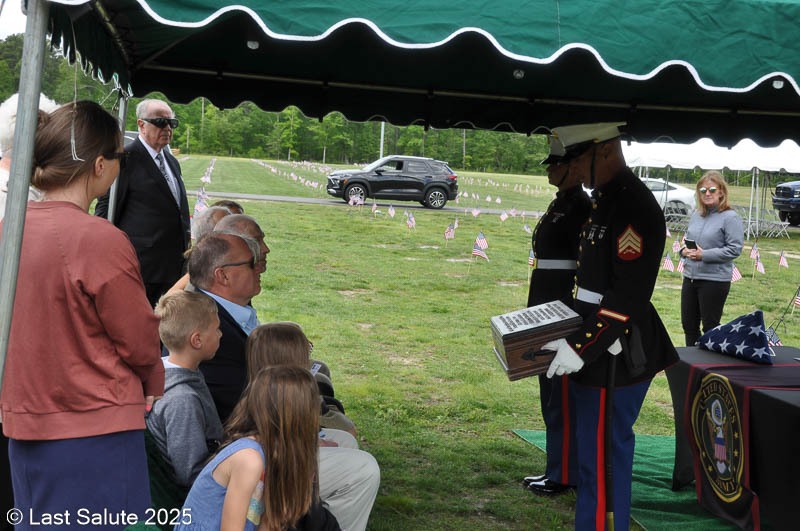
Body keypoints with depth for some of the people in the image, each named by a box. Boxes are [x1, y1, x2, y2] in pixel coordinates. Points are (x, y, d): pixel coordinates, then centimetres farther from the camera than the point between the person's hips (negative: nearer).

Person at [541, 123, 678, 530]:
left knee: (601, 457, -1)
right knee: (610, 449, 20)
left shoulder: (635, 207, -19)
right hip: (601, 346, 10)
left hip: (616, 355, -10)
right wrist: (569, 332, 14)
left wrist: (580, 348, -23)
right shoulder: (605, 199, 11)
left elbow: (629, 295, -24)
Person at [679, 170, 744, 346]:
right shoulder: (696, 215, 10)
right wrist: (685, 250, -2)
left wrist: (704, 255, -20)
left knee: (710, 327, 3)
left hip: (715, 280, -7)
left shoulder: (730, 217, -10)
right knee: (688, 324, 14)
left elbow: (735, 249, -15)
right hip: (690, 276, 7)